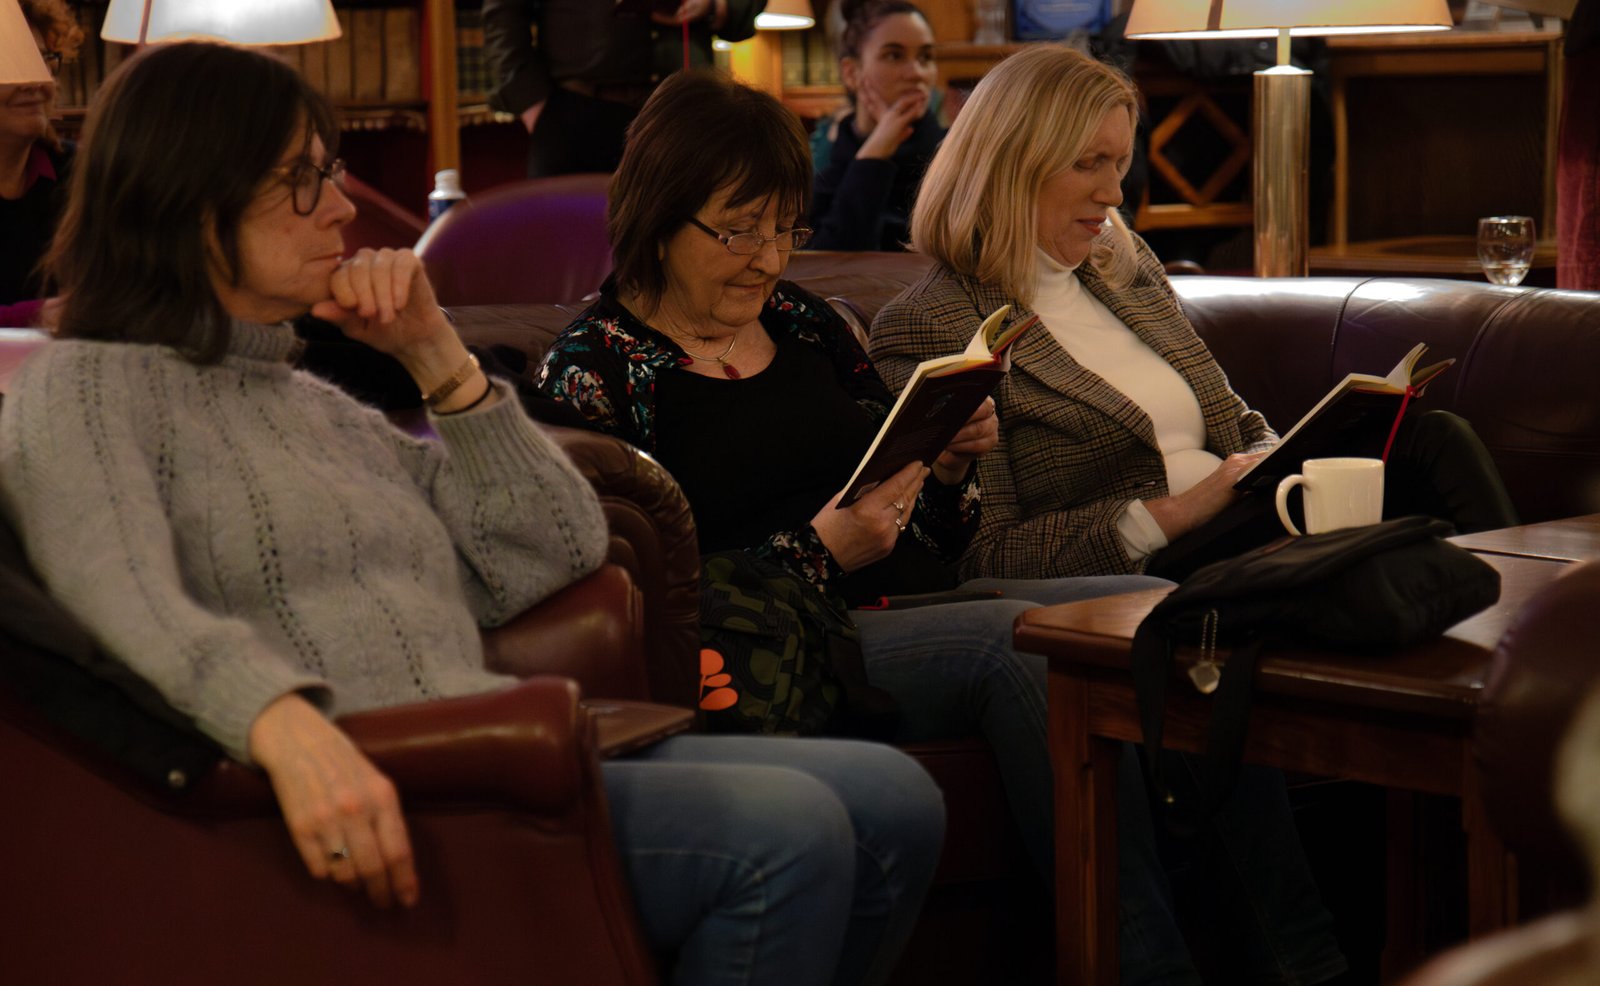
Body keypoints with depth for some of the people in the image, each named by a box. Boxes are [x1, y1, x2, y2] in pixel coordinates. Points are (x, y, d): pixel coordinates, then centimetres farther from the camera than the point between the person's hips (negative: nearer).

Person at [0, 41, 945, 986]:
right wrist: (286, 725, -38)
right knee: (782, 832, -24)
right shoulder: (81, 391, 3)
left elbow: (559, 550, 23)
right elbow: (128, 613, -18)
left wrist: (435, 353, 13)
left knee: (891, 800, -9)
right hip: (359, 805, -8)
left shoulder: (318, 405, 27)